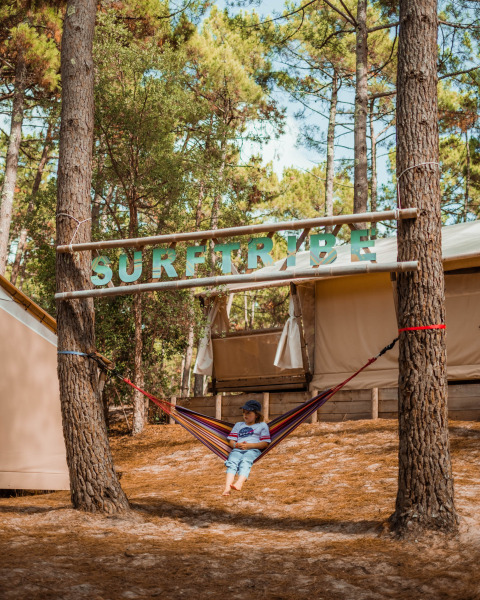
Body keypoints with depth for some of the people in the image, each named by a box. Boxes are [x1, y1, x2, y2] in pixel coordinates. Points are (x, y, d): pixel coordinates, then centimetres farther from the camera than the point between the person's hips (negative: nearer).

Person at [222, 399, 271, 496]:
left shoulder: (262, 425, 23)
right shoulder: (238, 425, 36)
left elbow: (265, 443, 9)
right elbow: (231, 441, 24)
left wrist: (249, 445, -6)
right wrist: (236, 445, -2)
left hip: (253, 450, -3)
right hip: (237, 450, 3)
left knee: (245, 462, -37)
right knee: (232, 462, -32)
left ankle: (239, 483, -65)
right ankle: (227, 487, -56)